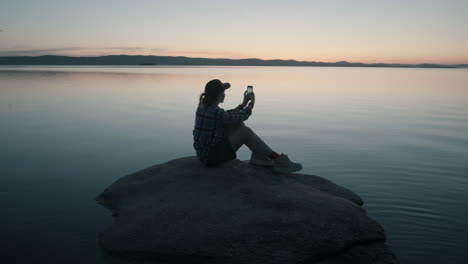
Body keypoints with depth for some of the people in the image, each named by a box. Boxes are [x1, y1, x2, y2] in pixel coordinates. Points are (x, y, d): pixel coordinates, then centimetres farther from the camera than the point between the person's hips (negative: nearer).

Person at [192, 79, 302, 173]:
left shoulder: (203, 106, 2)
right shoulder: (216, 112, -25)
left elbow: (227, 116, 12)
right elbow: (240, 117, -9)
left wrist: (243, 104, 11)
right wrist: (251, 103, 6)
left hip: (203, 152, 9)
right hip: (211, 157, -9)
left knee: (239, 125, 8)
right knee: (245, 132, -12)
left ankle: (258, 156, 7)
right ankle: (277, 158, -5)